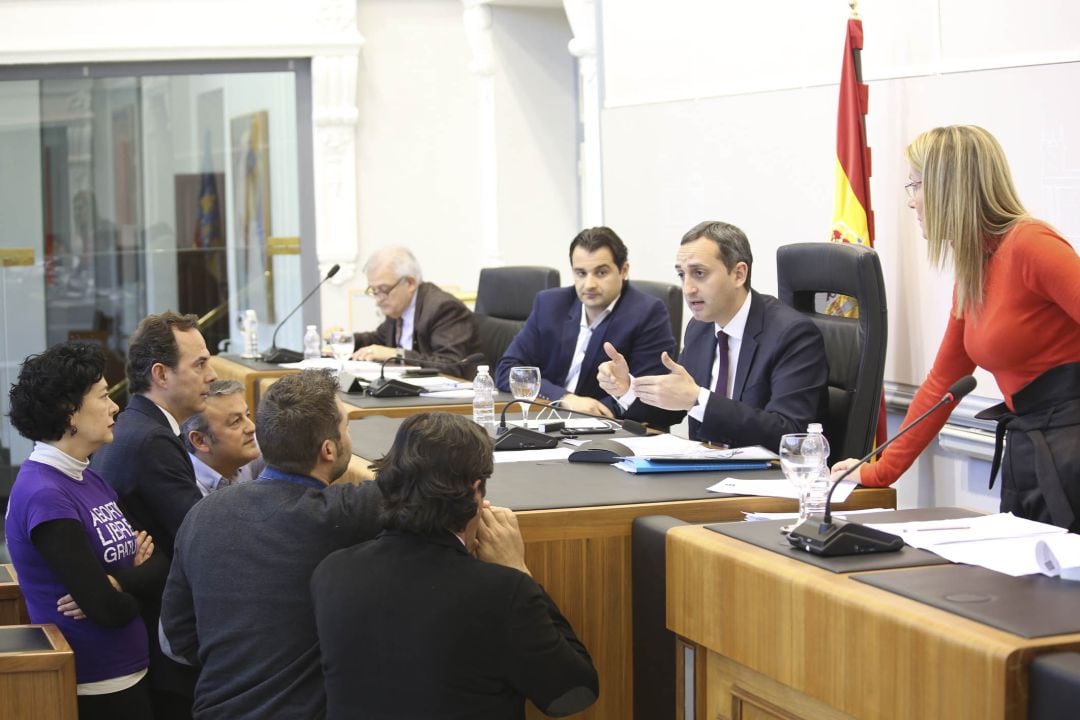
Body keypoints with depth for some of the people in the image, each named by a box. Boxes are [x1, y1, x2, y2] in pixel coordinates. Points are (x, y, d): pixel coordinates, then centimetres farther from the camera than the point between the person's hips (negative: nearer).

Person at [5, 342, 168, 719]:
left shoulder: (91, 480, 7)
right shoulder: (44, 496, -19)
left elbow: (161, 567, 3)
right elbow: (109, 609, -23)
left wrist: (120, 582, -17)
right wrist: (139, 581, -2)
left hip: (128, 674, 8)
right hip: (92, 688, -8)